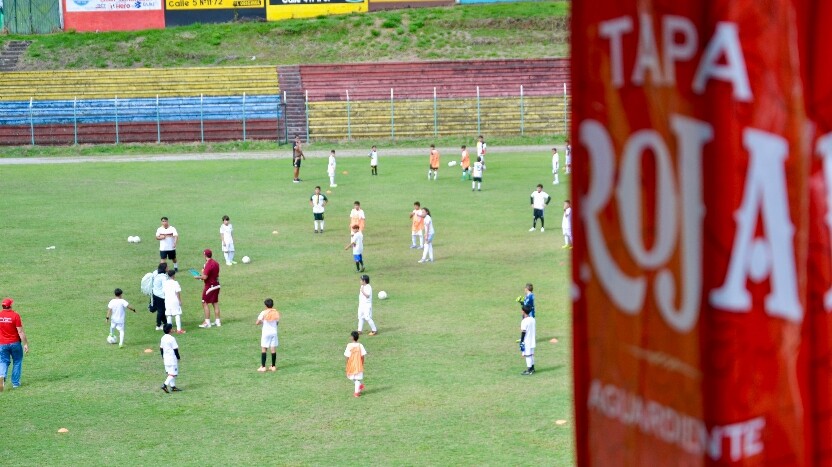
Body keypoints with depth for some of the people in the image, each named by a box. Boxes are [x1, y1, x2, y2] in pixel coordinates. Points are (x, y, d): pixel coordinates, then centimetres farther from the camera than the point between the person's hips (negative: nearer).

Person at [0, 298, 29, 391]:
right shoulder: (15, 315, -12)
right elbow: (20, 332, -13)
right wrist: (26, 344, -9)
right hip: (15, 343, -2)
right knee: (17, 362, 14)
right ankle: (15, 382, 15)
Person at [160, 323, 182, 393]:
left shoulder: (163, 338, 5)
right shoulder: (172, 338, -18)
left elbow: (161, 348, 13)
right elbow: (175, 349, -15)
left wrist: (163, 357, 23)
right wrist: (178, 357, -3)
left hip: (166, 358, 8)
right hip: (172, 358, -8)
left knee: (170, 373, 15)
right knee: (173, 374, -5)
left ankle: (173, 386, 18)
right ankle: (165, 385, -19)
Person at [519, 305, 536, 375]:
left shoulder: (524, 321, -20)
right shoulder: (532, 319, 5)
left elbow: (523, 332, -18)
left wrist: (521, 342, -13)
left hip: (526, 341, -8)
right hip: (532, 340, 8)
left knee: (527, 355, -3)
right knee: (531, 355, 17)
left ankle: (529, 371, -2)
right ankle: (532, 369, 25)